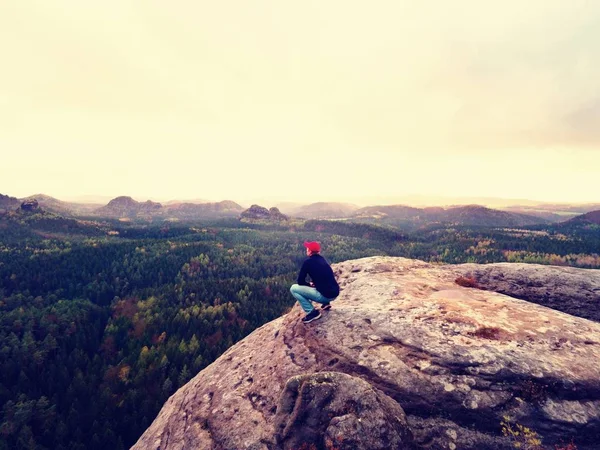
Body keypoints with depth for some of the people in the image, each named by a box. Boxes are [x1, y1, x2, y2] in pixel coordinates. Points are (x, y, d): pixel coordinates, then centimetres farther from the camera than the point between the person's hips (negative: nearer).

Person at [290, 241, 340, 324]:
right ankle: (326, 303, 20)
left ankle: (312, 312, -1)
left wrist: (310, 285, 14)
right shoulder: (322, 259, 14)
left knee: (293, 288, 1)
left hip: (325, 295, -8)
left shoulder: (308, 261, -6)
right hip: (335, 293, 8)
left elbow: (300, 281, -2)